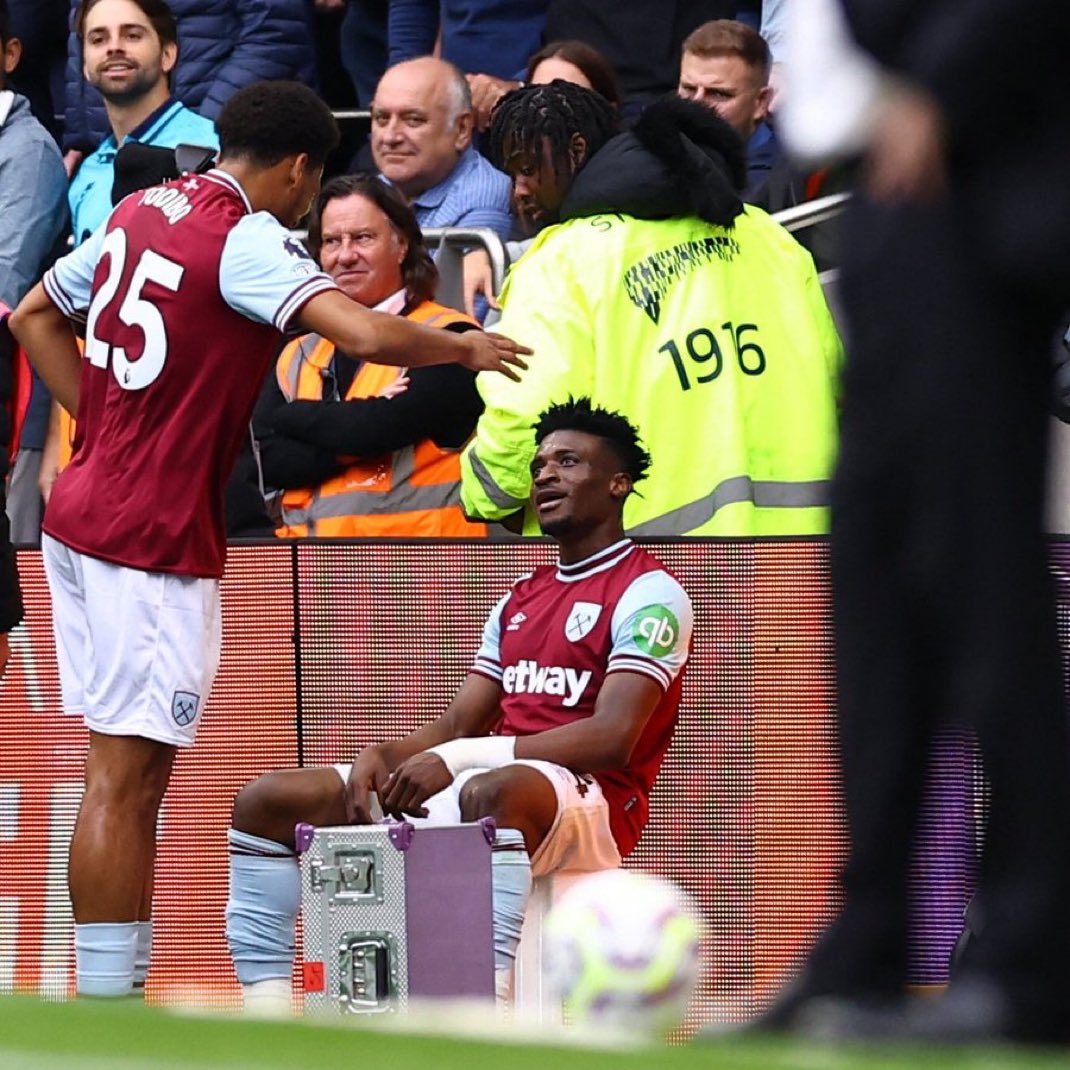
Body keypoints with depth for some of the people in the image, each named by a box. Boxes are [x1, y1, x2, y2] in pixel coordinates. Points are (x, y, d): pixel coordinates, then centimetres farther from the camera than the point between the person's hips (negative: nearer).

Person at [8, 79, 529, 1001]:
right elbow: (366, 334, -26)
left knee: (120, 777, 12)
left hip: (81, 514, 9)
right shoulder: (246, 240, -14)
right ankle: (107, 1006, -6)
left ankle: (112, 993, 14)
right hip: (154, 541, -9)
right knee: (128, 780, -7)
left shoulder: (142, 212, 11)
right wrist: (466, 349, -8)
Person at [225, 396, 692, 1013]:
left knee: (492, 791, -45)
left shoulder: (649, 593, -3)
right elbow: (457, 727, 19)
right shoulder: (521, 598, 24)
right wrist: (384, 755, -6)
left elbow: (612, 738, -17)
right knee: (266, 802, 0)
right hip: (472, 785, 9)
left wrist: (457, 760, -24)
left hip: (587, 806, -9)